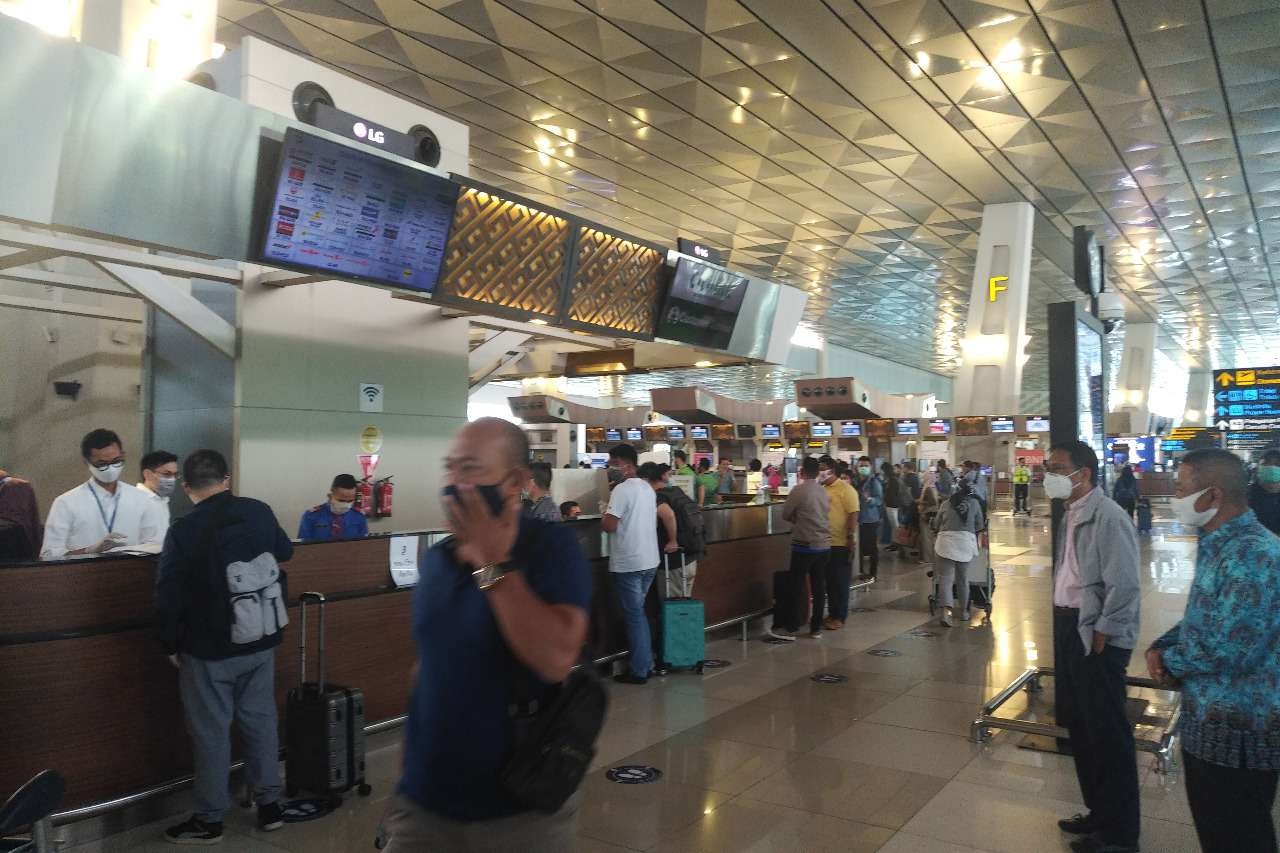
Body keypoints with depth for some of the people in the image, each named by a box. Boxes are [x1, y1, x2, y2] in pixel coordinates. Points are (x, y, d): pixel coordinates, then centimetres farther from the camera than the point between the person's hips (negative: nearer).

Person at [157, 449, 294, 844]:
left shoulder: (183, 530, -18)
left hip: (208, 649, -4)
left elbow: (168, 597, -13)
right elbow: (285, 552, 15)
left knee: (211, 732, 8)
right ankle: (269, 804, 26)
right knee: (261, 721, 15)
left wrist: (170, 645, 2)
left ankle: (209, 819, 21)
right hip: (261, 641, 4)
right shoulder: (260, 511, -5)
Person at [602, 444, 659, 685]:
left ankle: (638, 671, 8)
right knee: (639, 612, 19)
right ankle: (646, 662, 24)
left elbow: (609, 525, -21)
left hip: (628, 563, -8)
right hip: (650, 560, 8)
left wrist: (605, 512, -3)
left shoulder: (622, 489, -16)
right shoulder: (648, 488, 11)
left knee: (633, 615, 1)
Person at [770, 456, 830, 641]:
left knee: (797, 587, 2)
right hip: (824, 545, 6)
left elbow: (785, 515, -4)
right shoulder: (823, 491, 7)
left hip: (804, 546, -6)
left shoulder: (799, 490, -12)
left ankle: (791, 629, 6)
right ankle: (816, 628, 15)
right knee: (819, 587, 9)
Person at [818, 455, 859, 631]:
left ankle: (839, 617, 11)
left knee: (840, 582, 3)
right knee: (829, 581, 14)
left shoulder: (845, 489, -10)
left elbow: (853, 515, -15)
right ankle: (831, 613, 25)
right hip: (825, 543, 6)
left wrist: (851, 538, -21)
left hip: (841, 544, -6)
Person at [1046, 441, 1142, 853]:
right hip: (1069, 629, 9)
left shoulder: (1108, 517, -19)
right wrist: (1065, 628, 10)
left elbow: (1124, 587, -21)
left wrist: (1101, 635, -16)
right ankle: (1099, 812, 36)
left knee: (1107, 734, 4)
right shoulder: (1070, 515, 9)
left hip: (1096, 636, -9)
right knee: (1079, 727, 19)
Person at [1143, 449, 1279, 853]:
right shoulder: (1218, 545, 8)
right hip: (1209, 720, 10)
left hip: (1239, 732, -10)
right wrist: (1161, 646, 0)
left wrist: (1169, 661, -13)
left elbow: (1228, 650, -30)